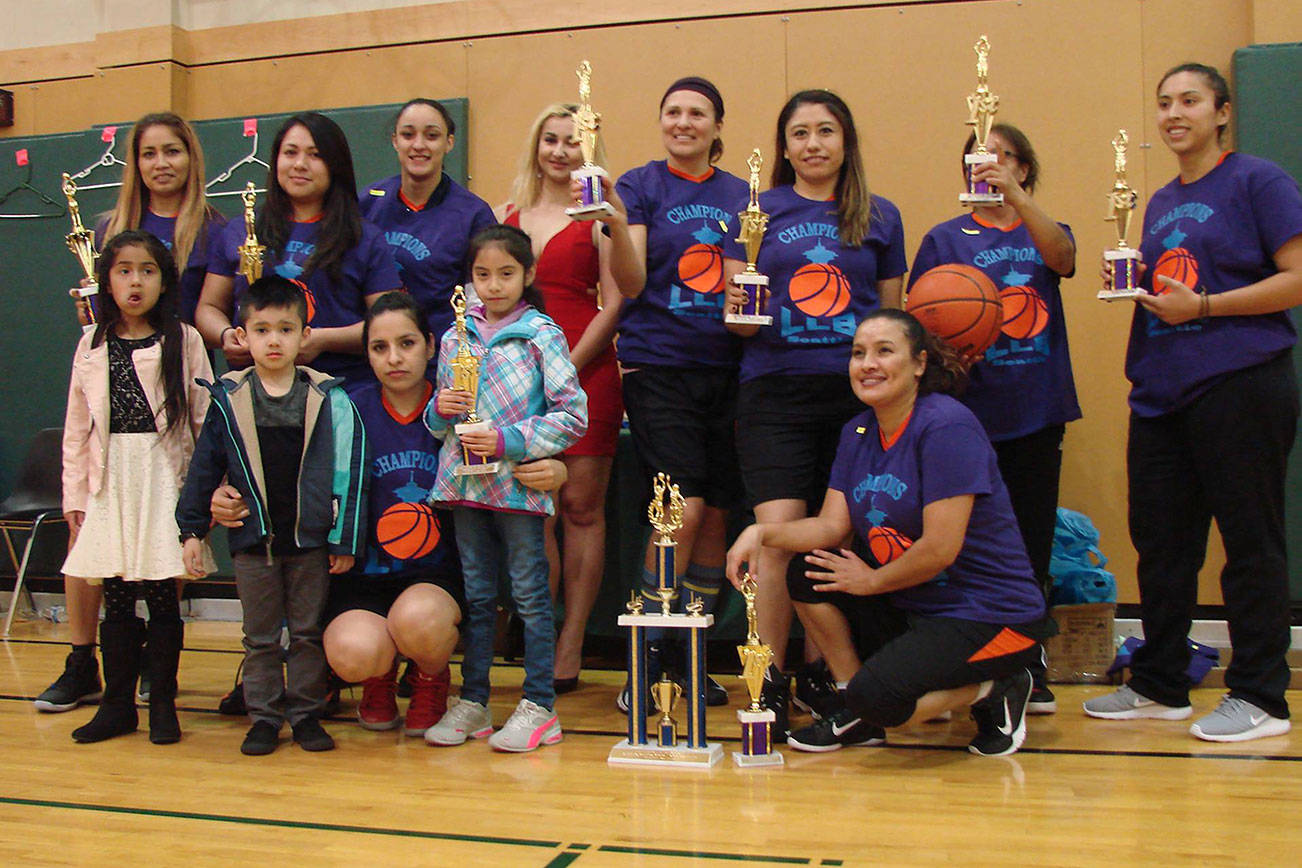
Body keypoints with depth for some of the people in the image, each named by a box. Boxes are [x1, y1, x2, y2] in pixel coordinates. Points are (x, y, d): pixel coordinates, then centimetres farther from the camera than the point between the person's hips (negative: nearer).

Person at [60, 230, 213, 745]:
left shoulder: (183, 341, 0)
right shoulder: (92, 345, 9)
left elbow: (205, 421, 0)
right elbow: (77, 428, 11)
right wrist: (74, 495, 8)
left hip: (165, 479, -3)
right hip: (111, 483, 3)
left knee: (162, 593, 0)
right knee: (115, 595, 5)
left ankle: (162, 702, 13)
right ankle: (118, 704, 17)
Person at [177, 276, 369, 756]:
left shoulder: (328, 399, -4)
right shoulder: (228, 400, 0)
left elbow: (347, 472, -3)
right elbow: (204, 466, 6)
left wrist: (345, 539, -4)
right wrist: (193, 528, 4)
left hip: (310, 538, -1)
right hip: (252, 538, 1)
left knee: (308, 632, 10)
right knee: (260, 636, 11)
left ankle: (307, 713, 22)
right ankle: (264, 716, 22)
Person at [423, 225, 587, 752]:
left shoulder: (541, 335, -4)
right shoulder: (455, 337, 11)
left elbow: (573, 415, -8)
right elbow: (439, 421, 18)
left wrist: (507, 441, -15)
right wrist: (441, 410, -5)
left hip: (518, 482, -5)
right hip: (464, 483, 5)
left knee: (530, 594, 2)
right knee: (476, 595, 12)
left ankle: (539, 707, 10)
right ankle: (473, 702, 22)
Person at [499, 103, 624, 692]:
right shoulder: (507, 215, 16)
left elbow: (614, 303, -3)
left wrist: (564, 368, -9)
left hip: (586, 370, -3)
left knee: (581, 506, 1)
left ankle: (570, 646, 8)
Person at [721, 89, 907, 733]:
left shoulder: (880, 216, 12)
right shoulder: (757, 210, 8)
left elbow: (891, 315, 16)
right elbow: (736, 316, 6)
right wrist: (739, 305, -16)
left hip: (855, 392, 2)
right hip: (776, 391, -2)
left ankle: (819, 673, 21)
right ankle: (770, 682, 0)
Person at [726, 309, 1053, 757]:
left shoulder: (948, 426, -19)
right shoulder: (857, 433, 7)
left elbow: (940, 549, -22)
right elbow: (832, 524, 1)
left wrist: (871, 581, -7)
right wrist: (762, 532, -16)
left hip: (992, 617, -8)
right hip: (915, 606, 8)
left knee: (879, 695, -25)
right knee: (806, 576, -4)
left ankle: (996, 690, 2)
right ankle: (855, 710, 8)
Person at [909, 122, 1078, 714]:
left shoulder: (1046, 233, 12)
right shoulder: (946, 238, 6)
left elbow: (1062, 256, -12)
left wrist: (1014, 195, -26)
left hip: (1038, 409, 2)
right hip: (970, 411, -2)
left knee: (1033, 538, 6)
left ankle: (1028, 669, 18)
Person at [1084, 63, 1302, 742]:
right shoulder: (1160, 203, 19)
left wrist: (1202, 305, -14)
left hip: (1241, 385, -7)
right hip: (1162, 390, 7)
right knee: (1159, 539, 10)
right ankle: (1158, 686, 22)